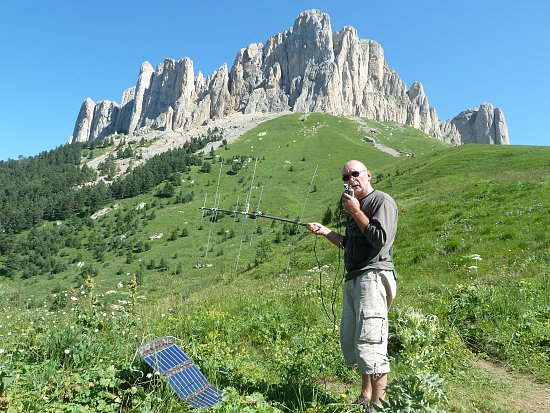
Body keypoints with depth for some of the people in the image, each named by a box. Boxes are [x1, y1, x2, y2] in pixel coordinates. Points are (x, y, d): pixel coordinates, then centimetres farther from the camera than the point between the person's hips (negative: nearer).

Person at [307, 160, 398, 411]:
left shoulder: (382, 201, -4)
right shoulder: (355, 205, 22)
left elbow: (381, 239, -16)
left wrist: (356, 212, -11)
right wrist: (324, 231, 16)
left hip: (373, 276, -9)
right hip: (353, 279, 10)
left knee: (369, 343, -11)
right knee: (350, 341, 15)